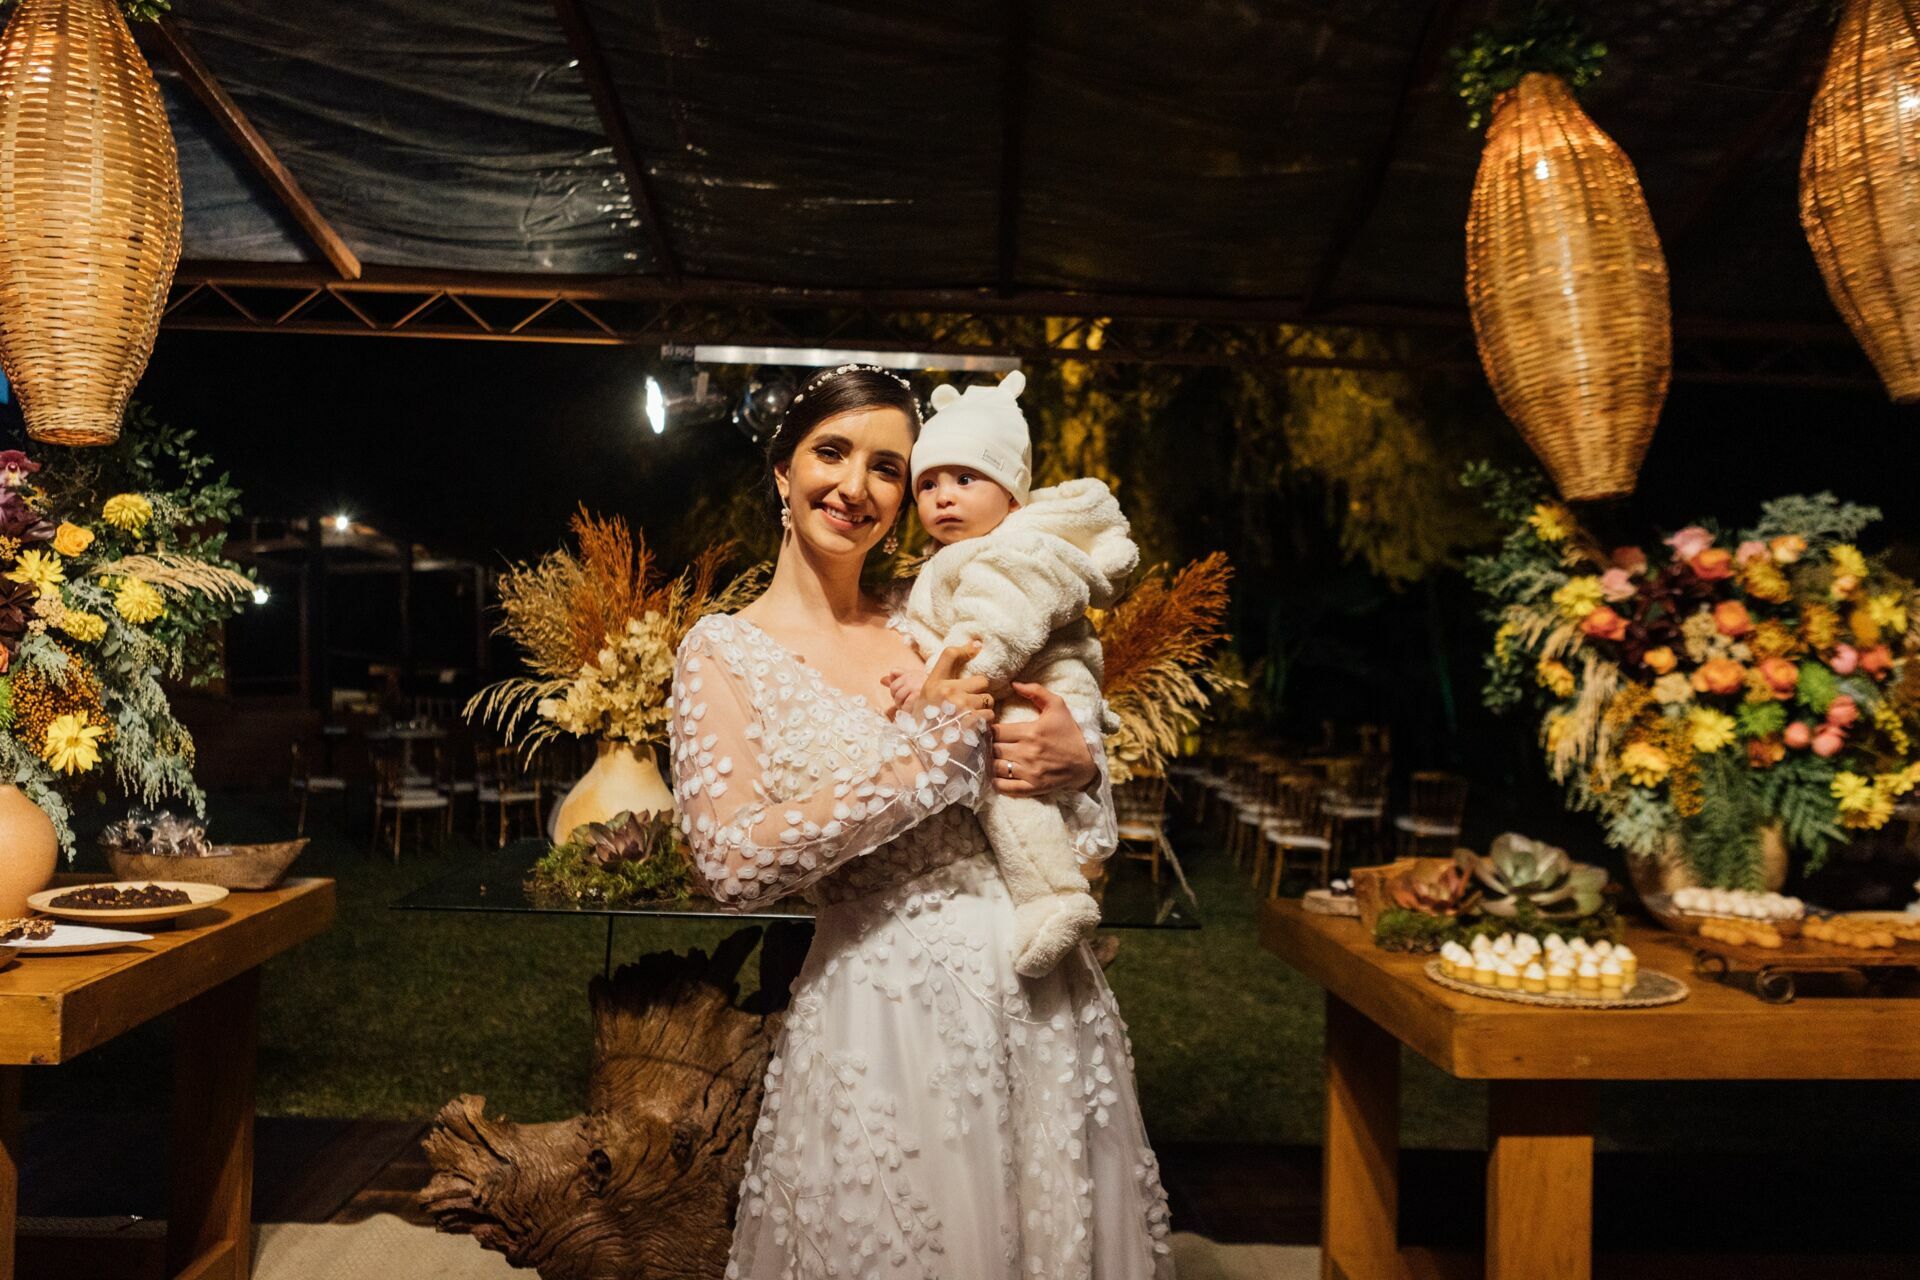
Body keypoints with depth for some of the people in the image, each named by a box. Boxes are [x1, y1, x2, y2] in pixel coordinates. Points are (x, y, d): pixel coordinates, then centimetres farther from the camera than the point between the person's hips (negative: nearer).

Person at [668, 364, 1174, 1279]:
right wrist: (922, 749, -18)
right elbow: (731, 862, -16)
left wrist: (1076, 760, -8)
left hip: (1045, 993, 5)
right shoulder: (726, 651, -4)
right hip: (884, 1006, -4)